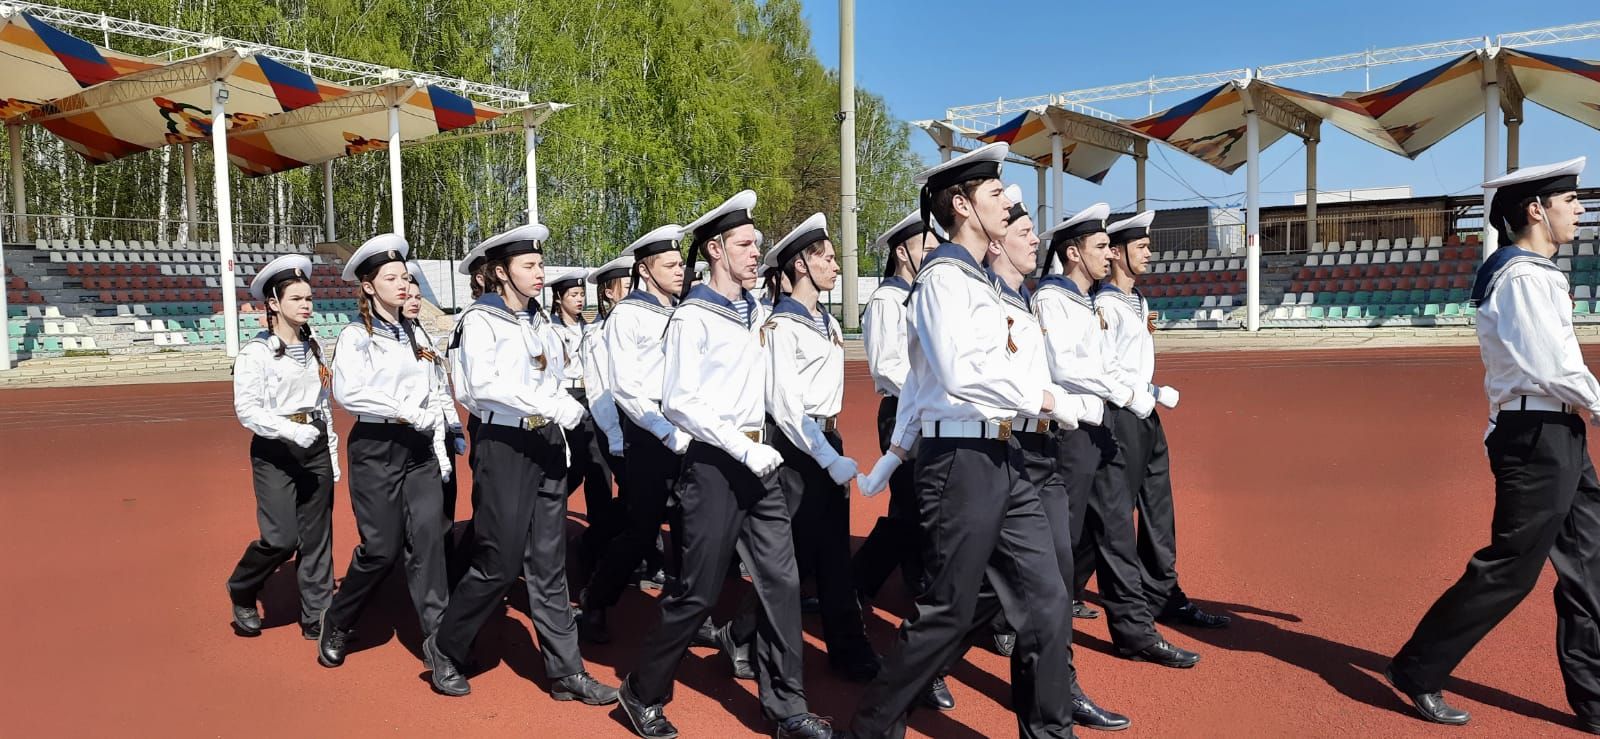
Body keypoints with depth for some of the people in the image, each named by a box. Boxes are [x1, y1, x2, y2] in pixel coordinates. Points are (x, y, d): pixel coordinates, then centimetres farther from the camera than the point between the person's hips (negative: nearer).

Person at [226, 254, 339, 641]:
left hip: (315, 448, 5)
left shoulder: (313, 348, 11)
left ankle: (317, 616, 14)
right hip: (274, 450, -5)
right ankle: (241, 593, 20)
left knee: (317, 537, 5)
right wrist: (291, 431, -26)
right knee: (282, 538, -10)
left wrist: (332, 455, 14)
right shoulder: (256, 351, -7)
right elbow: (246, 409, -14)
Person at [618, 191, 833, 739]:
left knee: (781, 581, 5)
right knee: (698, 591, 1)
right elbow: (679, 402, -18)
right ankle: (644, 693, 21)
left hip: (758, 462, 7)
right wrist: (746, 451, -19)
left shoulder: (754, 312, 13)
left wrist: (762, 448, 15)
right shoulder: (693, 317, -11)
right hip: (716, 465, -7)